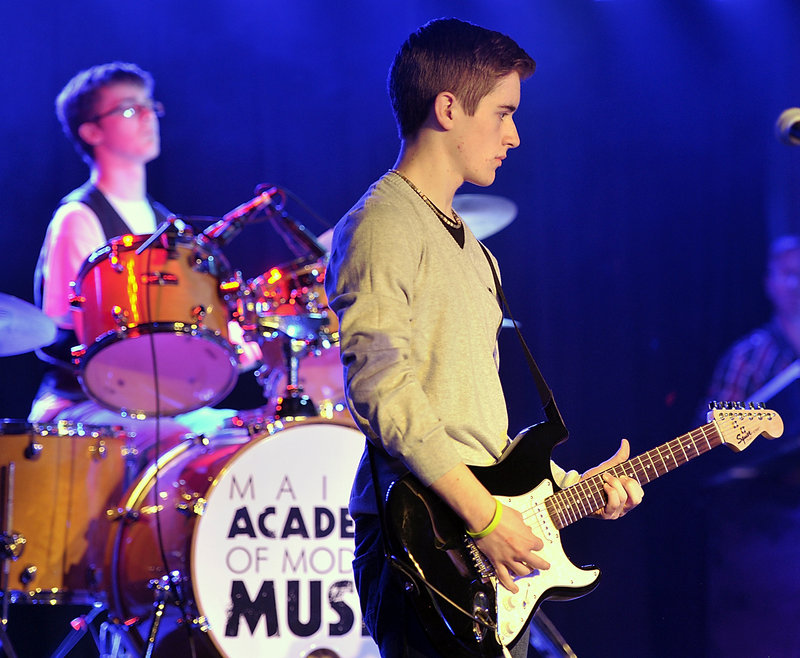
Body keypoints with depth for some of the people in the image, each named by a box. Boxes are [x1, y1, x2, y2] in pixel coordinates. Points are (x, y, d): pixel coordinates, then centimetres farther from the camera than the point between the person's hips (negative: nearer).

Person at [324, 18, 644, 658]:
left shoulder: (467, 246, 23)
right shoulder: (383, 226, -8)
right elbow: (382, 388, -19)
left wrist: (568, 485, 16)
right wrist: (484, 514, -21)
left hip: (492, 544, 9)